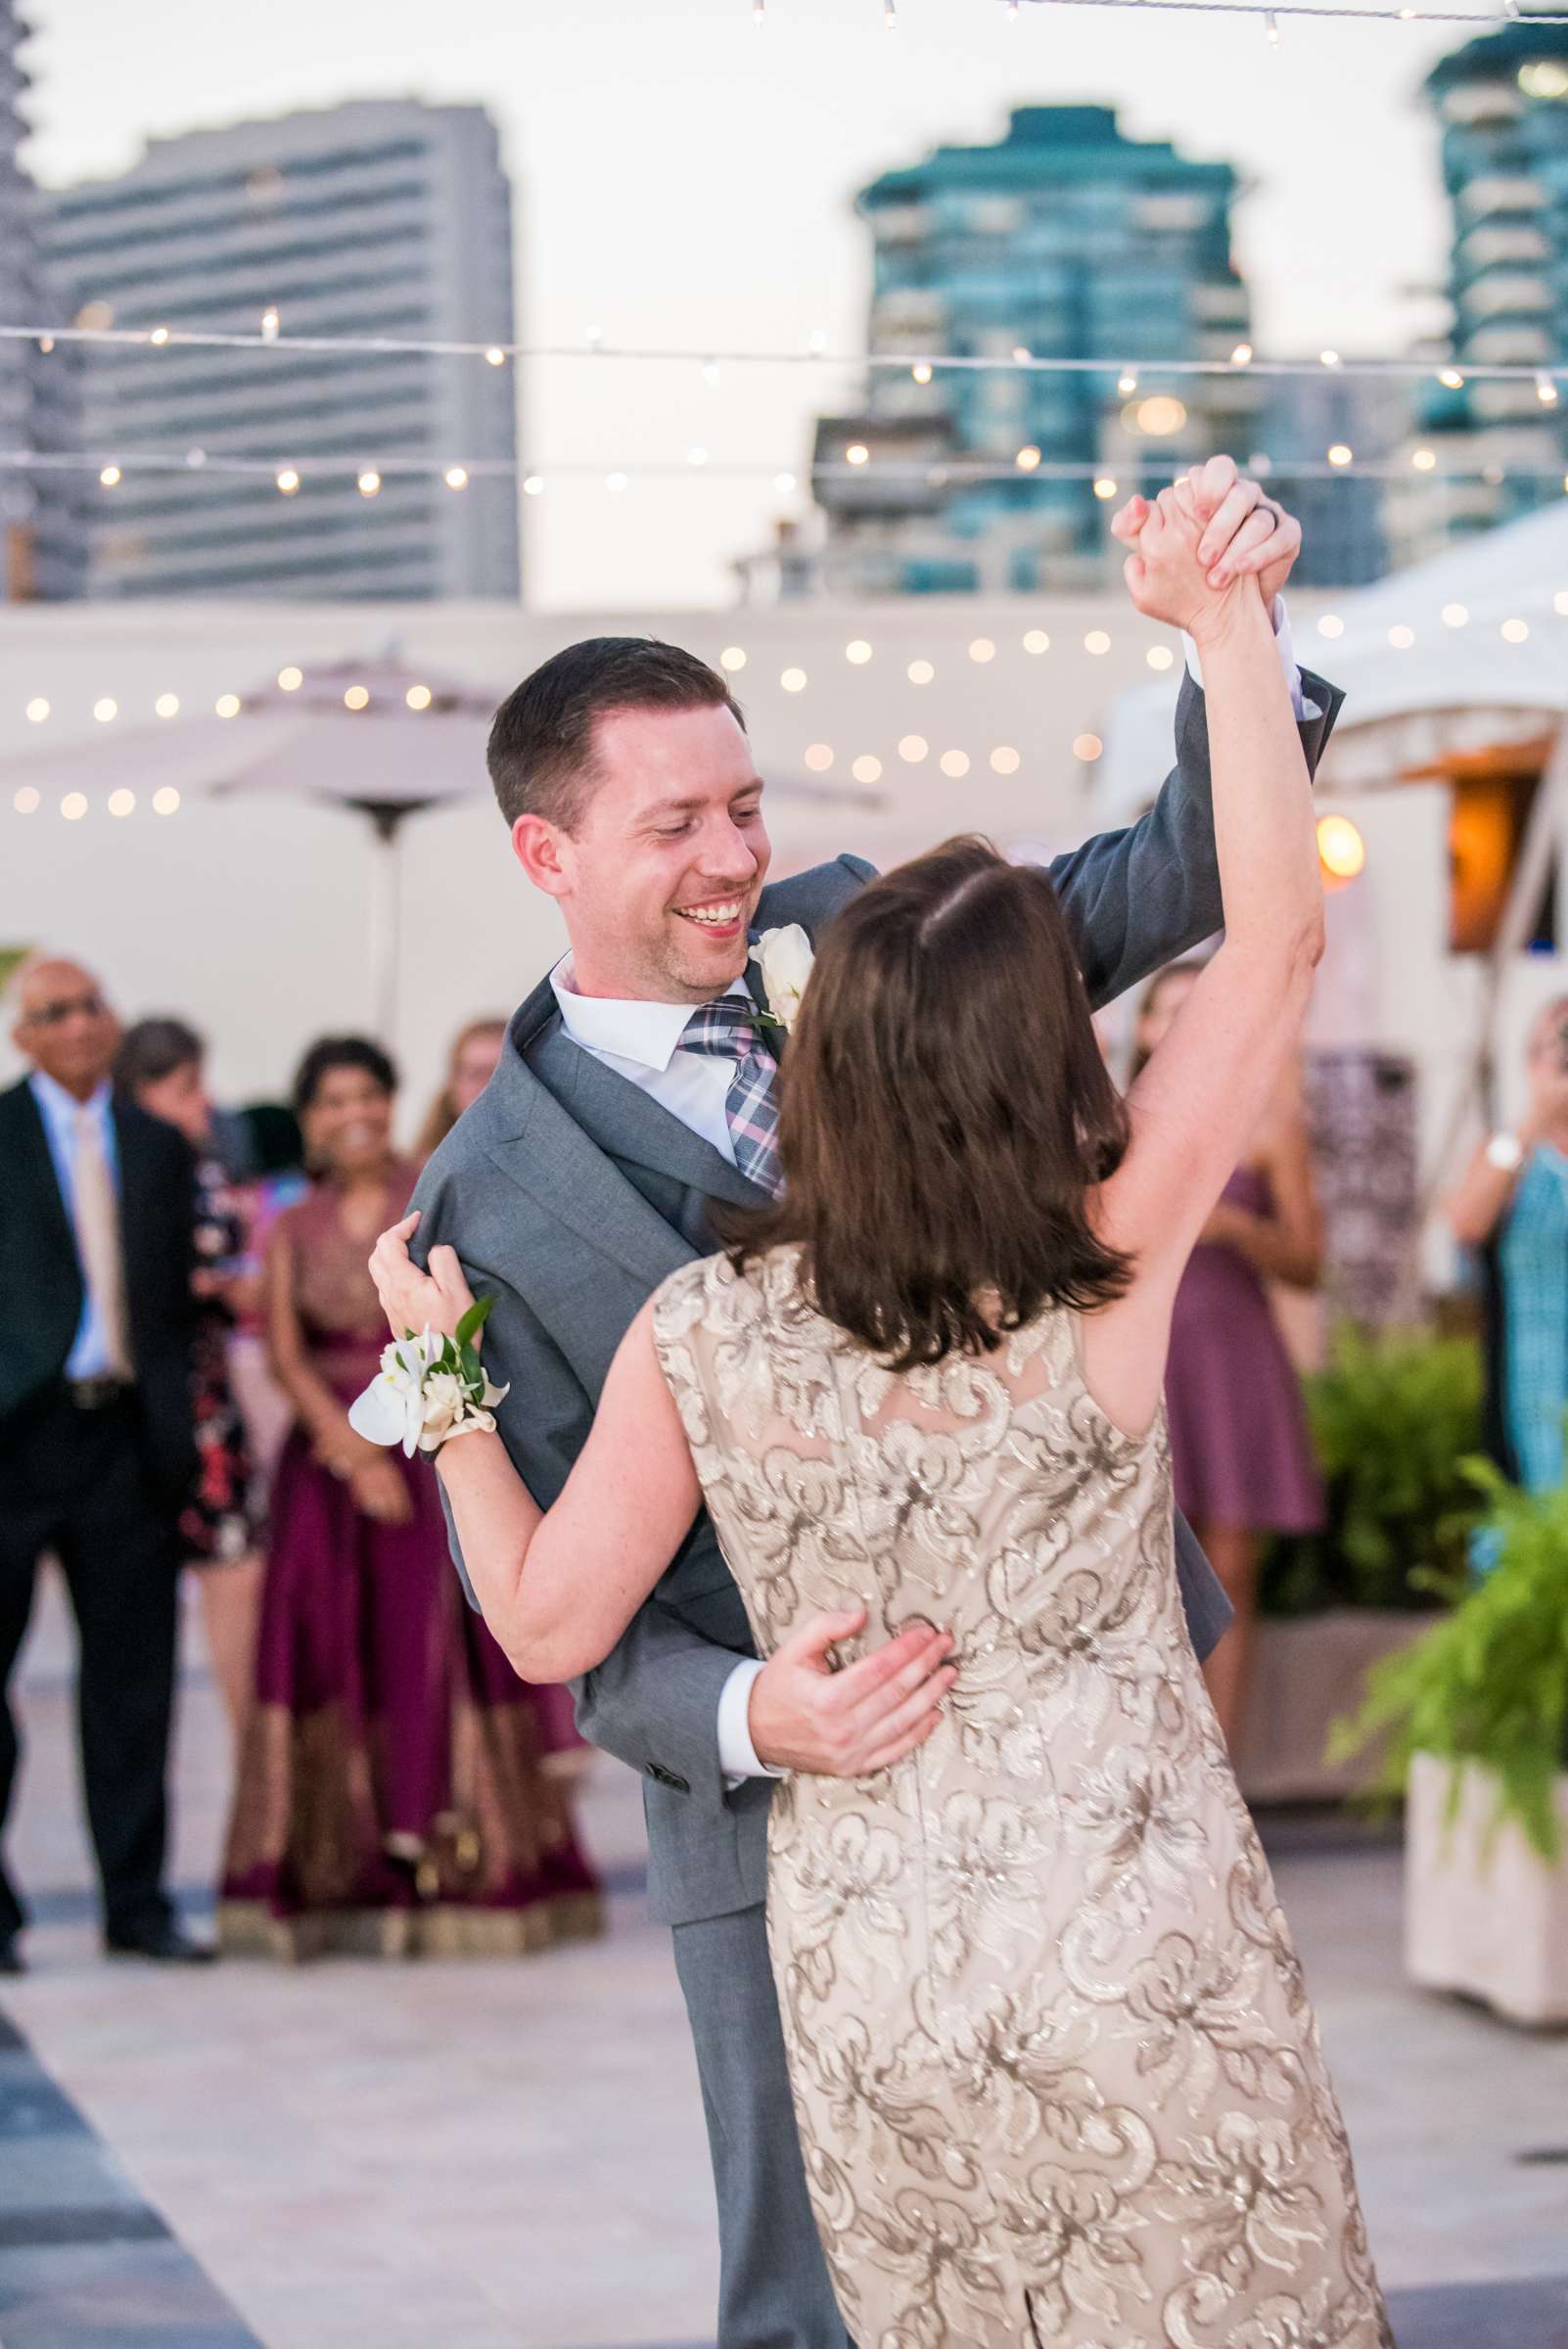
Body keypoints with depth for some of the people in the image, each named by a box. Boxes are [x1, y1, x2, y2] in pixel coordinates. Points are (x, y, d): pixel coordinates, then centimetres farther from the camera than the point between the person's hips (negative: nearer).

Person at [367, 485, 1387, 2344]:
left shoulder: (700, 1336, -8)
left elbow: (548, 1623, 3)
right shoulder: (1107, 1278, -14)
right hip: (1143, 1970, -3)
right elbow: (1276, 932, -8)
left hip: (864, 1983, 3)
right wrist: (1223, 618, -4)